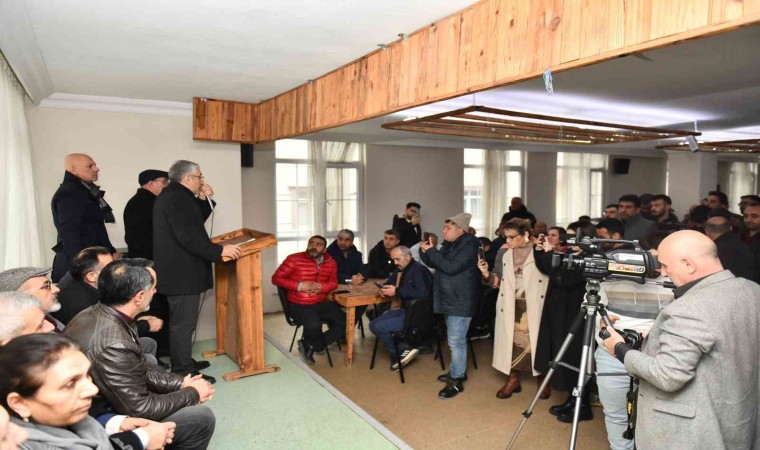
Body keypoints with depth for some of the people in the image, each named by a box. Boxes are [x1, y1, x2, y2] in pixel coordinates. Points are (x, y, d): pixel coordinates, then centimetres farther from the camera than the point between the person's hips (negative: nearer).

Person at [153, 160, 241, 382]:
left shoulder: (174, 195, 15)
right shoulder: (177, 197, -19)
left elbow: (193, 221, 23)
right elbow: (187, 235, -27)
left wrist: (203, 200, 11)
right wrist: (219, 250, -23)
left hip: (178, 270, 11)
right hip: (182, 272, -11)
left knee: (180, 321, 19)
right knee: (184, 323, -5)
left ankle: (183, 364, 32)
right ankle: (184, 374, 2)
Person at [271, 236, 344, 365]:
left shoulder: (330, 262, 5)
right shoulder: (294, 259, -6)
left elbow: (333, 282, 15)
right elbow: (276, 278, -5)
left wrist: (322, 287, -9)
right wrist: (299, 286, -16)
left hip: (322, 304, 5)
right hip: (299, 305, -5)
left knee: (345, 323, -10)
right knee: (314, 325, -34)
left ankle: (309, 346, 0)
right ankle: (318, 345, 5)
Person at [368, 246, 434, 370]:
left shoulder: (418, 270, -17)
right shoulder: (400, 269, 11)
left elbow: (422, 293, -31)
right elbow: (389, 283, 21)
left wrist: (397, 291, -25)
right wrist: (384, 289, -5)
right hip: (406, 310, 10)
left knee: (379, 327, -19)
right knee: (373, 324, -2)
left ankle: (400, 354, 2)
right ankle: (404, 349, -6)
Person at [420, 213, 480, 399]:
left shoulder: (468, 246, -16)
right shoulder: (449, 245, 12)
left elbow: (451, 267, -27)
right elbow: (433, 264, 15)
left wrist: (431, 251, -20)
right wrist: (425, 252, -4)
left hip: (460, 302, -9)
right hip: (450, 299, 10)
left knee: (456, 341, -6)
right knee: (456, 340, 19)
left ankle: (456, 381, 2)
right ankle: (458, 371, 33)